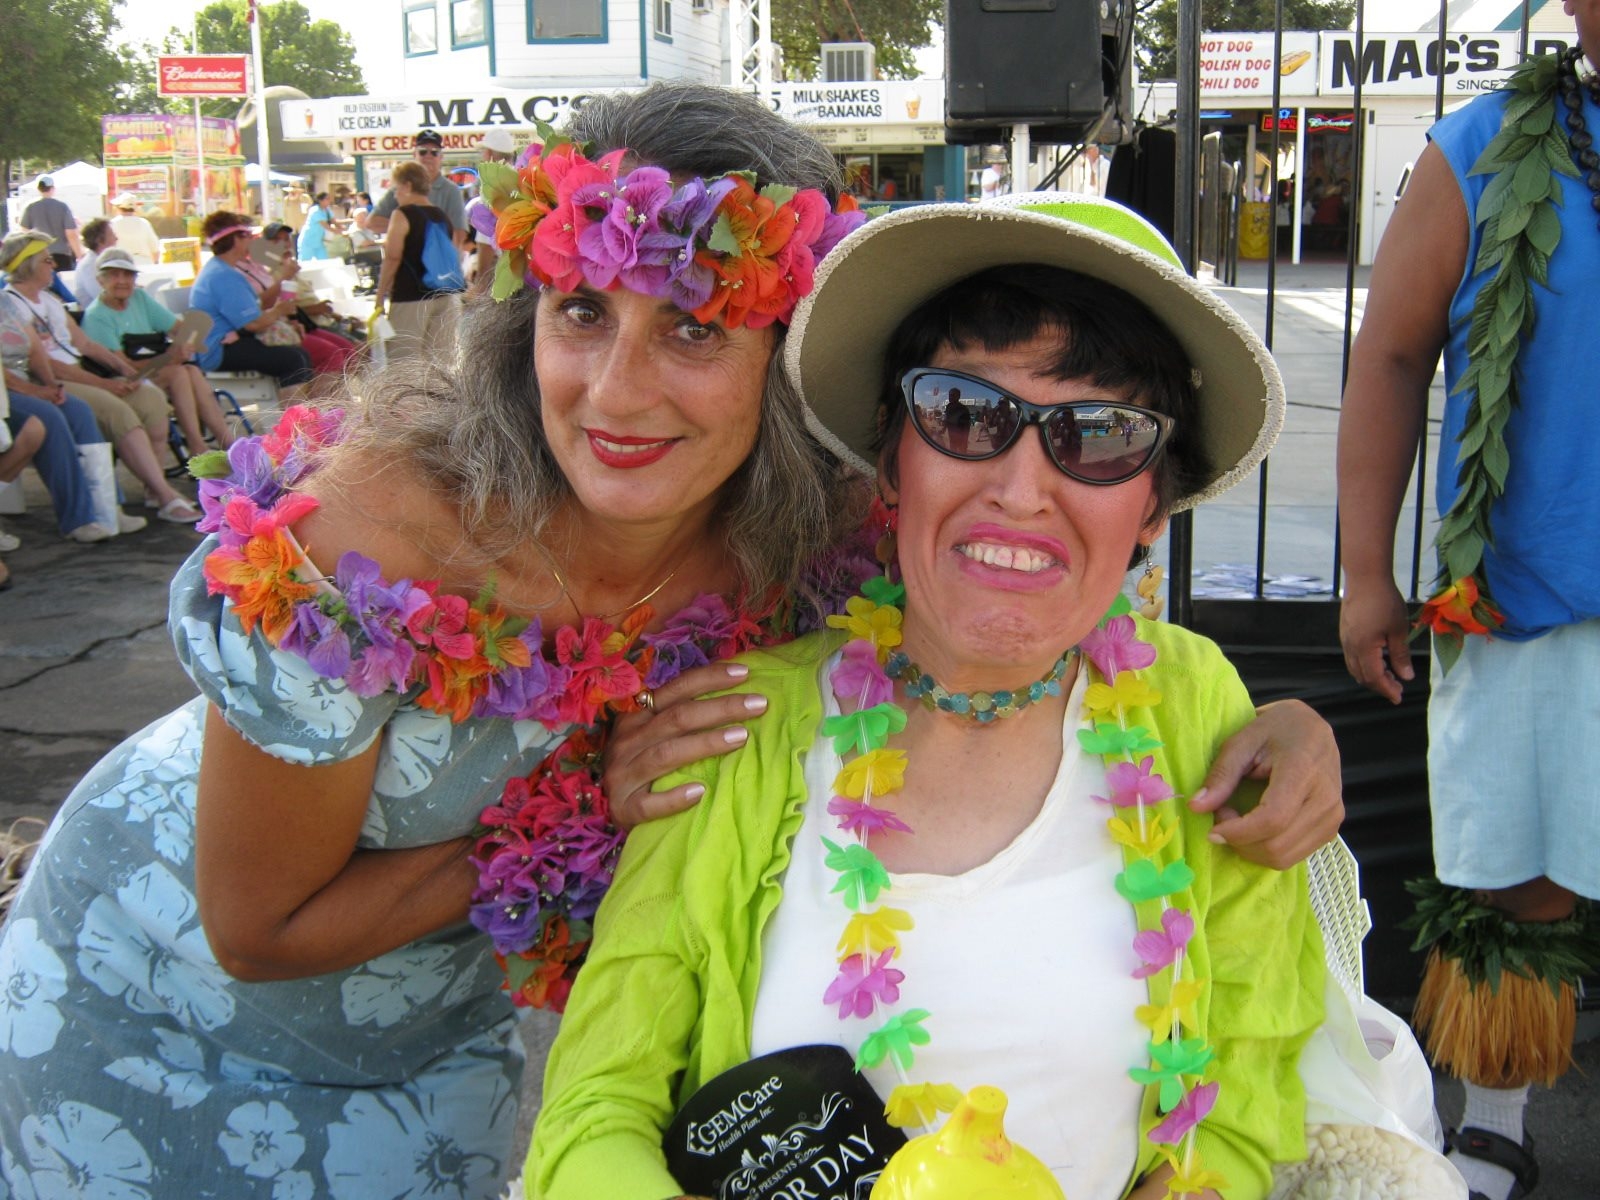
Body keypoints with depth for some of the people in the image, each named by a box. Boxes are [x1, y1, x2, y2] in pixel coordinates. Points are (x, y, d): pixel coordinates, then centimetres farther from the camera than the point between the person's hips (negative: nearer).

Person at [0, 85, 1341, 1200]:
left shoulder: (805, 548, -24)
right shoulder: (357, 539, -37)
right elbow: (258, 932, -25)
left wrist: (1268, 716, -28)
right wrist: (592, 819, -31)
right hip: (160, 1002, -3)